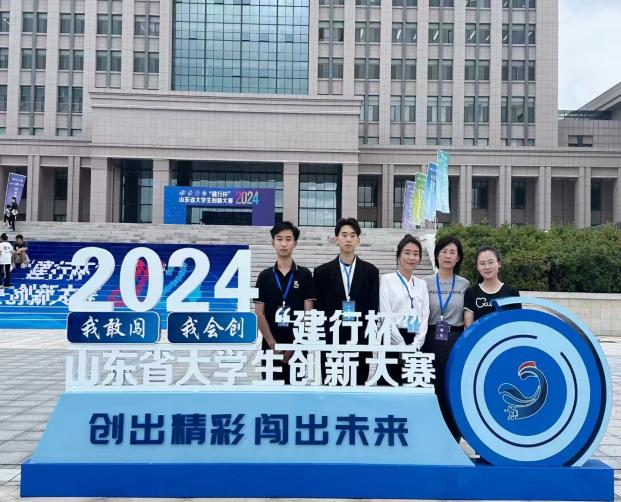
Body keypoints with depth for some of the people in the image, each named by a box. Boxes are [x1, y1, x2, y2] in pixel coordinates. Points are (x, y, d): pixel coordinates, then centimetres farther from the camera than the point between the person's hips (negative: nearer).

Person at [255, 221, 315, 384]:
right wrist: (273, 344, -9)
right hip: (271, 345, 1)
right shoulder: (265, 276, 5)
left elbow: (308, 313, -2)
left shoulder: (305, 274, 2)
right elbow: (259, 313, 1)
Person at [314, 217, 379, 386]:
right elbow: (318, 309, 4)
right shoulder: (322, 272, 4)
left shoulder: (371, 271, 5)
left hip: (360, 341, 0)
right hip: (331, 341, 0)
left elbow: (373, 308, 4)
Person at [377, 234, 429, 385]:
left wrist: (415, 345, -5)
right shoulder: (387, 280, 0)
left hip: (416, 345, 4)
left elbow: (424, 317, 9)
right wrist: (403, 346, -10)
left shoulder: (422, 284, 14)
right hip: (393, 341, -4)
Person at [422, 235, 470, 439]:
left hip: (456, 342, 0)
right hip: (431, 342, 0)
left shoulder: (464, 285, 5)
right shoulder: (425, 283, 3)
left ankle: (452, 440, 18)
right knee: (432, 390, 3)